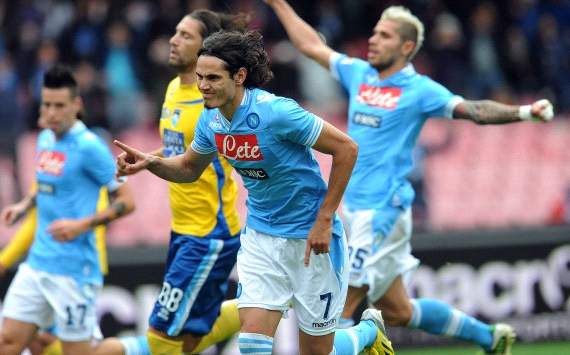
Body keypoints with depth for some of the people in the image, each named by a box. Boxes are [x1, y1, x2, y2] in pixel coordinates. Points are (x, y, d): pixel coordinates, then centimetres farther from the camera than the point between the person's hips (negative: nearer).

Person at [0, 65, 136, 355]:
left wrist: (83, 224, -22)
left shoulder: (88, 147, -13)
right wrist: (24, 205, 11)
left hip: (73, 270, -8)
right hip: (36, 263, 8)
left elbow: (126, 201, -11)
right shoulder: (45, 139, 11)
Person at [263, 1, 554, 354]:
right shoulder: (359, 74, 12)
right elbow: (312, 46, 23)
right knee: (396, 311, 13)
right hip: (354, 207, 7)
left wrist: (524, 112, -30)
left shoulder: (418, 90, -7)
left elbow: (475, 110, -15)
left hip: (383, 211, -7)